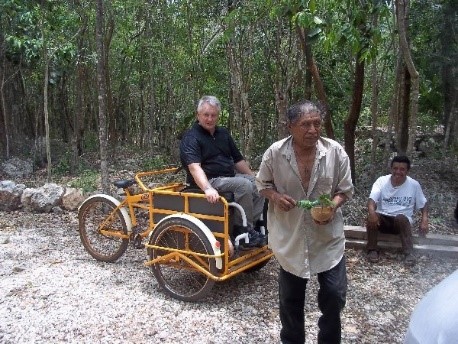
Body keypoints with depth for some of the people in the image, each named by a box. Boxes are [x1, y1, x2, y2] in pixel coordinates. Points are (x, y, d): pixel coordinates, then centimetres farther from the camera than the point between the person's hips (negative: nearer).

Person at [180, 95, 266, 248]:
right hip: (209, 181, -8)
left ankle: (254, 223, -9)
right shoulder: (191, 138, -9)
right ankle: (243, 230, -18)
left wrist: (254, 177, 10)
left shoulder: (223, 133, 15)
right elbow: (194, 167, -25)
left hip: (230, 176, 8)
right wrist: (208, 189, -41)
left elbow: (238, 159, 20)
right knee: (244, 185, -28)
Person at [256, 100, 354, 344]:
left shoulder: (336, 152, -10)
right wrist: (274, 196, -19)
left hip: (328, 237, 0)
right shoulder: (275, 152, -12)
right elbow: (262, 184, 3)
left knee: (334, 295, 7)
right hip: (290, 237, 0)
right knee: (290, 298, 16)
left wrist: (333, 206, -21)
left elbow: (345, 190, 0)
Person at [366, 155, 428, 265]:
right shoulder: (381, 181, -5)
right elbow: (372, 200, -17)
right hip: (383, 219, 1)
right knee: (371, 216, -31)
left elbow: (423, 205, 8)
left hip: (403, 221, 0)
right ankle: (372, 250, -19)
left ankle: (409, 253, -27)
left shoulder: (414, 185, -1)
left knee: (401, 218, -35)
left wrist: (424, 220, -11)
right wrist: (372, 212, -40)